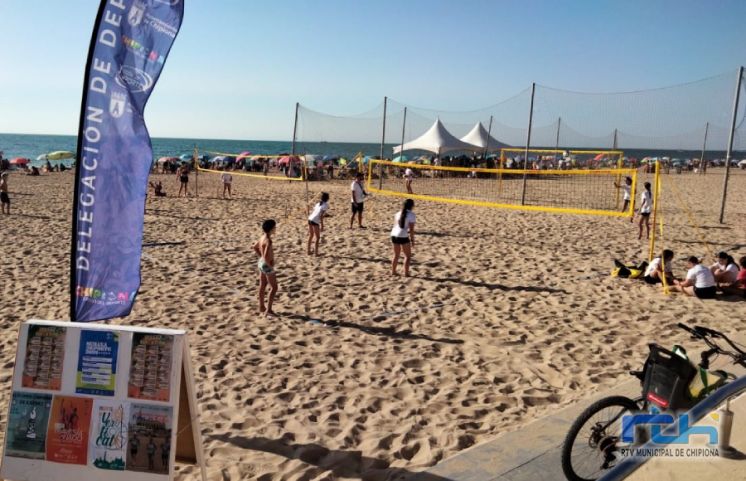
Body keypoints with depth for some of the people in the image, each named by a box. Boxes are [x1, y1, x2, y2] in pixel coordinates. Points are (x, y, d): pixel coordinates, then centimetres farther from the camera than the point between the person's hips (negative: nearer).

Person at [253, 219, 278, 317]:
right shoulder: (268, 241, -26)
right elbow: (266, 256, -34)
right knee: (274, 288, 0)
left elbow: (255, 247, 19)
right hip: (267, 266, -10)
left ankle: (261, 307, 32)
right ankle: (268, 310, 2)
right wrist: (270, 265, -18)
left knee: (262, 286, 19)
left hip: (261, 263, 10)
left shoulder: (263, 237, 2)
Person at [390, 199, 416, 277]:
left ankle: (393, 271, 26)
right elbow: (411, 229, -10)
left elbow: (395, 225, 12)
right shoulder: (411, 215, -7)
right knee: (408, 256, 10)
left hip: (394, 235, 6)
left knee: (396, 255, 22)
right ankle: (406, 273, 8)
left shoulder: (398, 213, 11)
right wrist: (412, 240, -4)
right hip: (403, 237, -6)